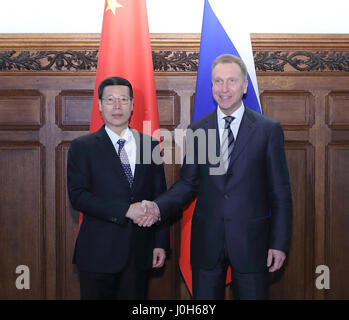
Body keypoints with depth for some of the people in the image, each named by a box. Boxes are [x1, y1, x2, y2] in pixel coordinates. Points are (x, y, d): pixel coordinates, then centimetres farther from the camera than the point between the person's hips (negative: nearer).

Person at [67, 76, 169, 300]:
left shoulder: (150, 145, 9)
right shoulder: (82, 147, 1)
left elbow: (159, 196, 9)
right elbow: (77, 196, -10)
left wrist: (161, 243, 3)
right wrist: (125, 210, -18)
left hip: (140, 250, 2)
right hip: (99, 253, -2)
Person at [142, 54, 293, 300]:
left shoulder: (268, 129, -3)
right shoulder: (197, 130, 4)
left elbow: (280, 191, -2)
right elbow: (188, 183, 7)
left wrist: (280, 243, -5)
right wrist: (159, 206, -11)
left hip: (251, 241, -2)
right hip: (207, 240, 2)